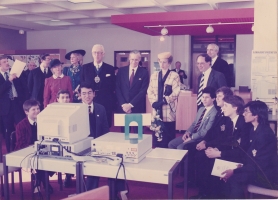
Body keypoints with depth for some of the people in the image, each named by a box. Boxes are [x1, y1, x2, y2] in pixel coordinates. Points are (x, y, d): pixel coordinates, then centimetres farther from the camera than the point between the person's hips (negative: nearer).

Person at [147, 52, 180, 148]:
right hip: (157, 110, 4)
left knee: (168, 136, 1)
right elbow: (150, 91, 9)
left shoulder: (174, 75, 1)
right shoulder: (154, 75, 13)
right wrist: (154, 102, -6)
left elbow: (175, 93, -8)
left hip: (168, 110, -3)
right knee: (156, 135, 6)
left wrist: (164, 101, -14)